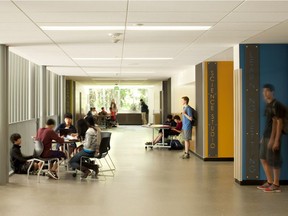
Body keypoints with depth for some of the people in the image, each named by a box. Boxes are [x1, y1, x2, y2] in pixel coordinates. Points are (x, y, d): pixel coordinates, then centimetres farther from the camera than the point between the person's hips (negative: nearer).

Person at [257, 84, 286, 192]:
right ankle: (269, 182, 23)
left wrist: (276, 140, -20)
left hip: (273, 137, -9)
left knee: (274, 161, -2)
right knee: (263, 158, 13)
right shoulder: (268, 105, 13)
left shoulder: (276, 105, -13)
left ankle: (276, 185, 7)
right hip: (266, 136, 9)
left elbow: (279, 123, -16)